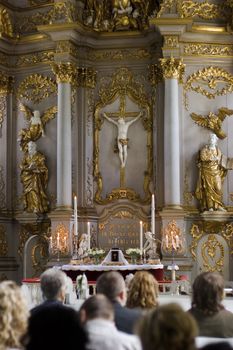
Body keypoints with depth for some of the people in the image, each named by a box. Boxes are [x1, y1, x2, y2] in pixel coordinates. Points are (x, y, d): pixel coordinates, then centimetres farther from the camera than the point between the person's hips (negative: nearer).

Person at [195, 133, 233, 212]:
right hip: (207, 171, -3)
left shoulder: (217, 150, 14)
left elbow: (222, 160, 16)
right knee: (209, 188, -7)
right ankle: (210, 206, -8)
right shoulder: (205, 149, 3)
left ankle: (218, 205, 0)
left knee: (218, 188, -5)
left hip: (216, 171, 3)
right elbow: (202, 157, -13)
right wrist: (213, 157, -14)